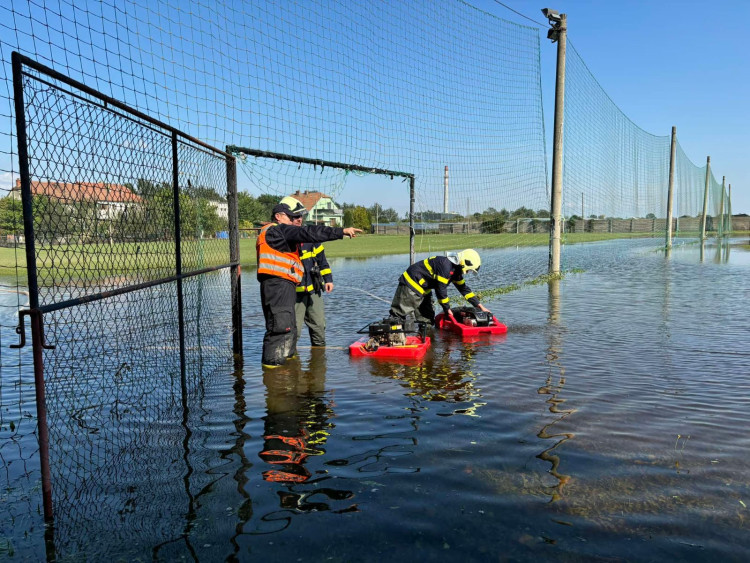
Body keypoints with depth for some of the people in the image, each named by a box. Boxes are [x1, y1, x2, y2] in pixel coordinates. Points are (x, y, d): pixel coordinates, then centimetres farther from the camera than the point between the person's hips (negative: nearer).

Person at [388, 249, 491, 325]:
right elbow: (441, 289, -22)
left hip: (424, 291, 10)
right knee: (399, 314, -11)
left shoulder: (455, 269, 7)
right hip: (411, 285, -10)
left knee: (427, 319, 9)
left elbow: (464, 288, 15)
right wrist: (447, 309, -10)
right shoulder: (445, 266, -24)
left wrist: (480, 306, 14)